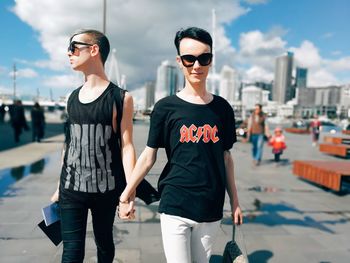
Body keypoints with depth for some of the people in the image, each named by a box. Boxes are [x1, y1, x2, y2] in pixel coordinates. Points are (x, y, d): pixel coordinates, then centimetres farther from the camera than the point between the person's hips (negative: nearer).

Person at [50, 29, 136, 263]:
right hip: (71, 189, 4)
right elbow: (70, 143, 12)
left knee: (104, 243, 16)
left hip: (106, 189, -3)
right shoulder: (73, 98, 7)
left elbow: (126, 146, -10)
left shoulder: (120, 98, -7)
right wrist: (60, 187, 15)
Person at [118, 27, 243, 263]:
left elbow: (225, 157, 10)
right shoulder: (166, 107, -4)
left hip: (211, 209, 3)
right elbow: (149, 156, -1)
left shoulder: (222, 108, 4)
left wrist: (234, 201, 12)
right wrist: (126, 195, -2)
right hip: (174, 207, -3)